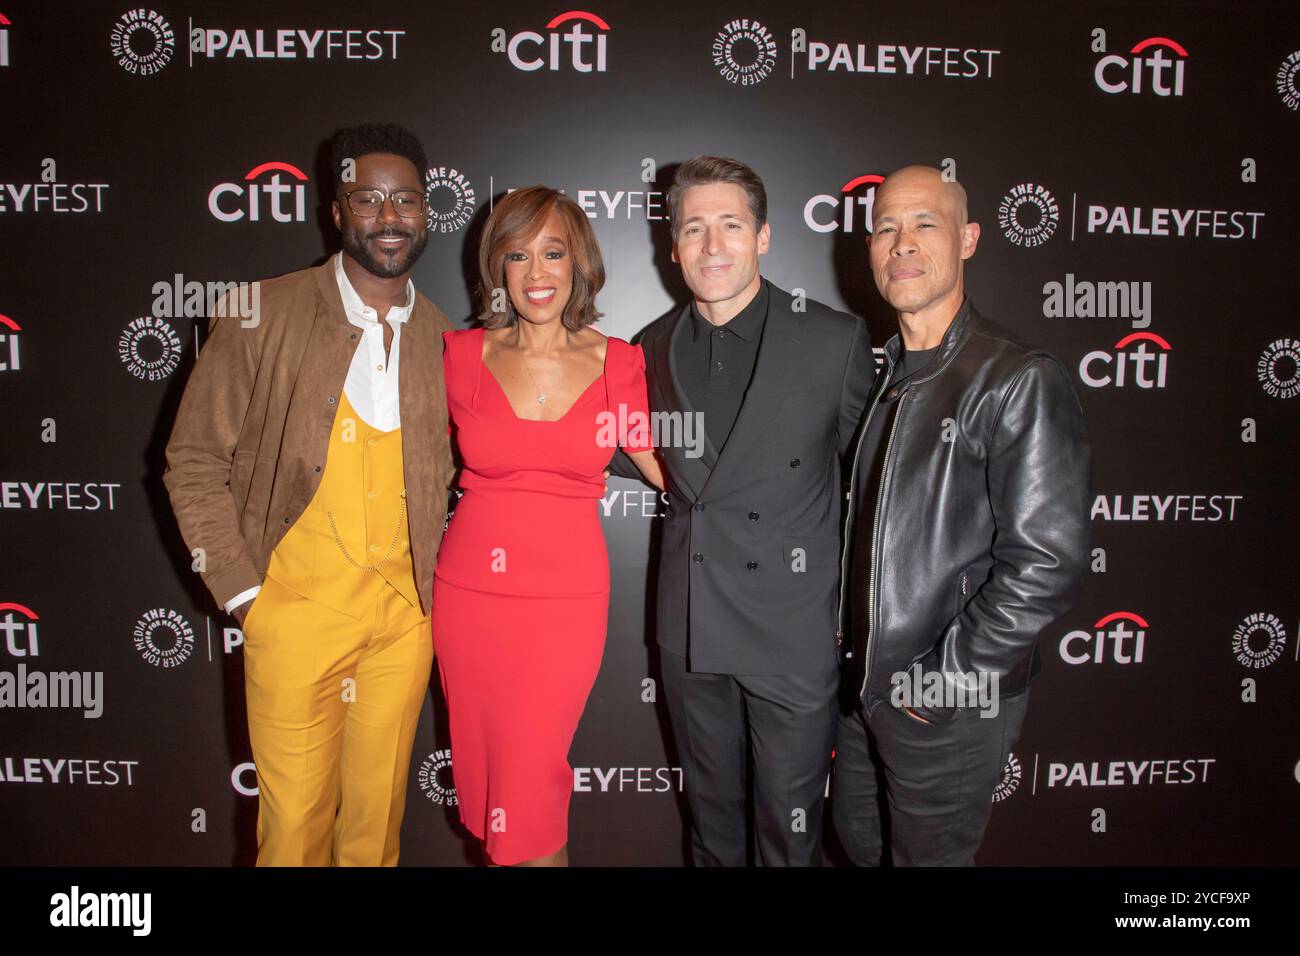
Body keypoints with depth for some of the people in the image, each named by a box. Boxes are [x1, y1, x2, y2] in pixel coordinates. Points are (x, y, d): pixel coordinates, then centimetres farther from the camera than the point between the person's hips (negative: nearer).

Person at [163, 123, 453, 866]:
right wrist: (241, 589, -5)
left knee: (378, 812, 14)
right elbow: (195, 458, -1)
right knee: (295, 819, 8)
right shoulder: (264, 316, -4)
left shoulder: (443, 339, 5)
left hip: (405, 619, 3)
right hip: (297, 613, -2)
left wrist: (439, 580, 6)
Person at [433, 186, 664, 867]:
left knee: (529, 778, 0)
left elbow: (670, 467, 6)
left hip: (566, 594, -2)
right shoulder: (462, 355, 0)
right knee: (481, 768, 15)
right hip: (469, 588, 2)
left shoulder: (616, 364, -2)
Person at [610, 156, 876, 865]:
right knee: (709, 805, 23)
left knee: (789, 825, 13)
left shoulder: (836, 340, -10)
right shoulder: (656, 347, 3)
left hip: (794, 628, -3)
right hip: (690, 627, 4)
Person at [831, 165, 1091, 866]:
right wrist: (853, 654, 7)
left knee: (928, 854, 13)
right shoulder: (883, 374, 6)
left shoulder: (1020, 380, -18)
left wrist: (943, 678, -17)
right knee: (857, 838, 23)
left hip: (951, 705, -7)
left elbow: (1046, 564, -23)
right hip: (864, 680, 7)